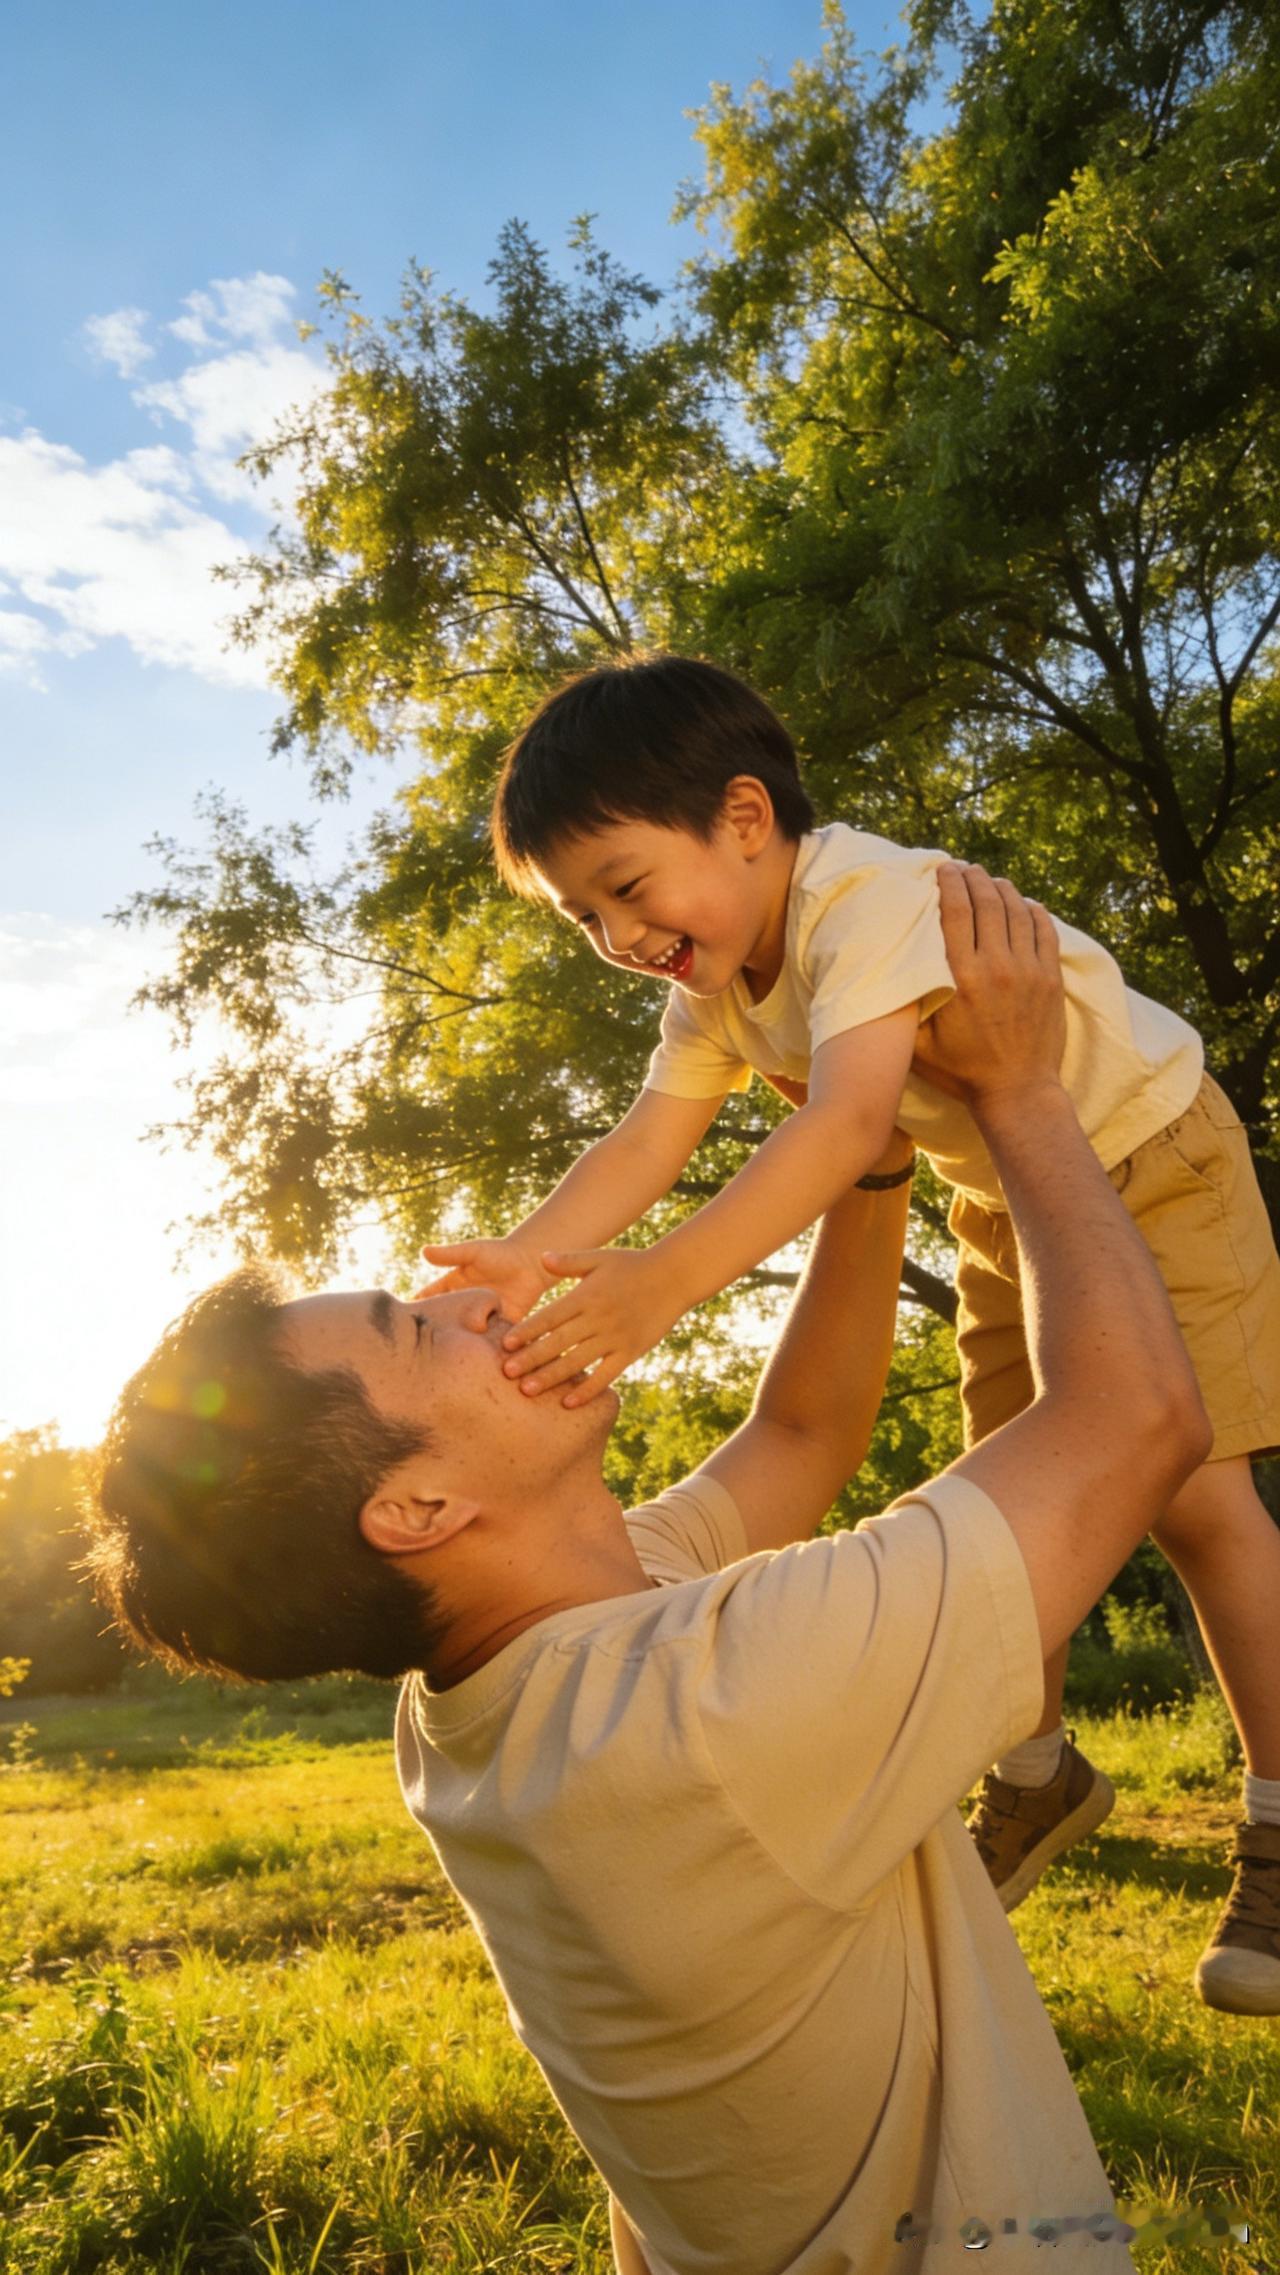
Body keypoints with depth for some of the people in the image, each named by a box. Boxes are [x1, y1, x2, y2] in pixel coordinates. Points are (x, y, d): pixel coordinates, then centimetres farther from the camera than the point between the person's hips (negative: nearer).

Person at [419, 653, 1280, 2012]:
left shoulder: (872, 898, -35)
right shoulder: (711, 988, -9)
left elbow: (849, 1115, -51)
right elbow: (644, 1142, -22)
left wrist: (663, 1280, -63)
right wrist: (527, 1256, -40)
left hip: (1151, 1157, -7)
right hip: (1003, 1200, 7)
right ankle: (1036, 1775, 28)